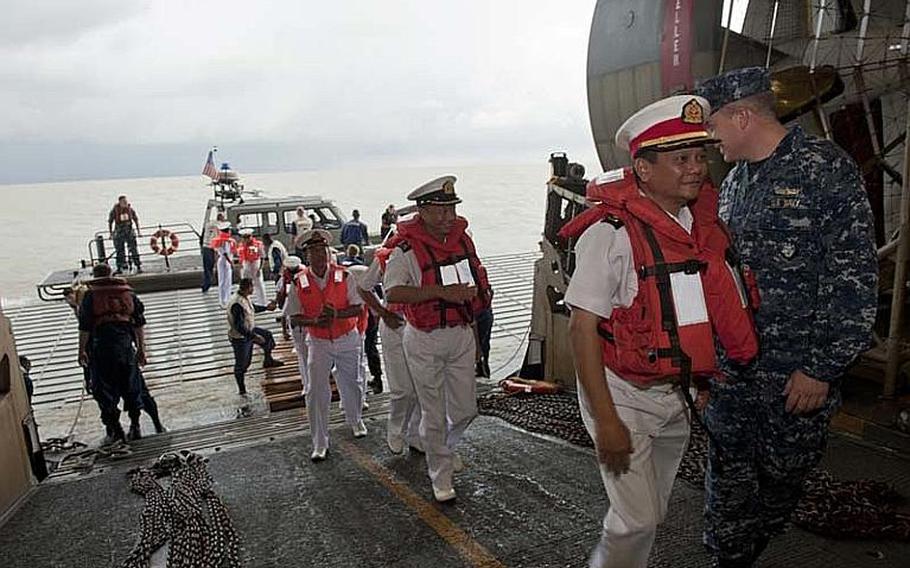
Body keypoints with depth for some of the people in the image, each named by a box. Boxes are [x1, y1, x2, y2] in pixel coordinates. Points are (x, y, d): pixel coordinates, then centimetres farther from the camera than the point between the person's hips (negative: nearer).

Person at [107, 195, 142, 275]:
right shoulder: (114, 210, -8)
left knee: (133, 249, -7)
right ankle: (119, 268, 17)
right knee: (119, 251, 7)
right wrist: (111, 234, 3)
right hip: (119, 232, 0)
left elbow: (136, 220, 9)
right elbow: (110, 222, 2)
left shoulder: (130, 209, -2)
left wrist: (138, 231, 9)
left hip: (129, 231, 1)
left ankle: (138, 267, -5)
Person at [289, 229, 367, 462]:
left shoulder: (344, 276, -10)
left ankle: (355, 421, 44)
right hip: (318, 343, 0)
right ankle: (319, 444, 7)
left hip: (347, 339, 0)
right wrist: (314, 320, -25)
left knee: (350, 384, 15)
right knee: (316, 392, -5)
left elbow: (358, 308, -11)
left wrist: (336, 314, -28)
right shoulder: (300, 282, -8)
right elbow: (293, 318, -6)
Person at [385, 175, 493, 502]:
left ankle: (445, 446, 45)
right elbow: (392, 292, -30)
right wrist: (441, 292, -35)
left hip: (462, 335, 6)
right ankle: (441, 475, 24)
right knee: (434, 414, 5)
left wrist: (479, 290, 6)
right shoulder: (407, 249, -16)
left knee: (465, 408, 14)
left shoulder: (463, 238, 5)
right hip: (425, 340, -5)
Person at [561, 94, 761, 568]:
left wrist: (704, 383, 13)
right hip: (623, 395, -7)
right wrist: (606, 422, -21)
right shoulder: (611, 233, -20)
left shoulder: (703, 223, 1)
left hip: (677, 397, 7)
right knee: (637, 519, -2)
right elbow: (582, 328, -20)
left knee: (653, 512, 20)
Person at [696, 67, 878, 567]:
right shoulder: (734, 181, 11)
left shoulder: (825, 168, -11)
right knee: (729, 471, 12)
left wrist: (823, 368, -16)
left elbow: (856, 277, -14)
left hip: (799, 369, -5)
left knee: (781, 475, 11)